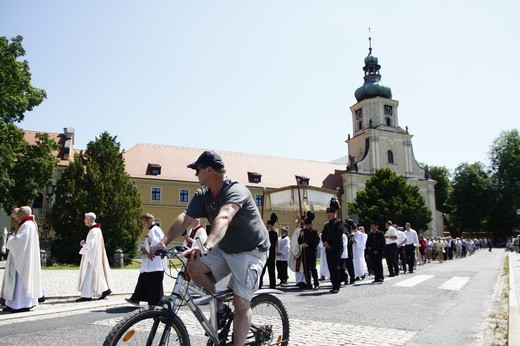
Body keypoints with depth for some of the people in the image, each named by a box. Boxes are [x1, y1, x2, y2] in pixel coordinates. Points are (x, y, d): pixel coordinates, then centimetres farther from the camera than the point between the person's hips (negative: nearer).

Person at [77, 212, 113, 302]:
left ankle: (86, 295, -3)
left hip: (92, 256, -10)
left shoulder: (94, 230, -17)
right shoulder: (96, 229, 14)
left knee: (88, 274, -6)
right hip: (92, 255, 10)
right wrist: (85, 243, 5)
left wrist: (84, 244, -6)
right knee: (97, 274, 13)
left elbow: (91, 244, -23)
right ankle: (105, 289, 17)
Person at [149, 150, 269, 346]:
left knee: (241, 303, -16)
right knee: (193, 266, -14)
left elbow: (223, 218, -44)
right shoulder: (203, 195, -2)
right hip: (224, 249, 7)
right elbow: (185, 218, -12)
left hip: (250, 251, -7)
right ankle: (220, 308, 6)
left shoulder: (235, 191, -26)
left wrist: (206, 246, -60)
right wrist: (164, 242, -26)